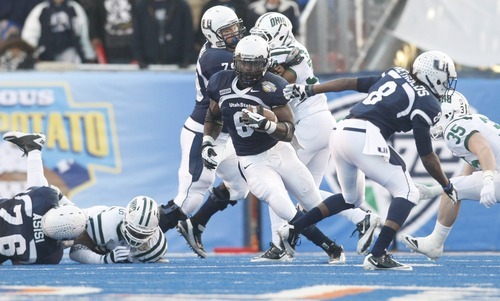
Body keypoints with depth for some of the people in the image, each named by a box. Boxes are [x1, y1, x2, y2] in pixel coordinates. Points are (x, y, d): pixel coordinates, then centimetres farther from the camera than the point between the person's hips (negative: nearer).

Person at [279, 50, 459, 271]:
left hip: (340, 132, 8)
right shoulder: (426, 104, 1)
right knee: (407, 193, -2)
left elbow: (351, 83, 22)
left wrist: (308, 90, 27)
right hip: (364, 137, -8)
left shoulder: (395, 76, 21)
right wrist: (447, 186, 16)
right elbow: (427, 156, 3)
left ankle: (293, 229, 26)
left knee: (351, 198, 28)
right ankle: (377, 256, -16)